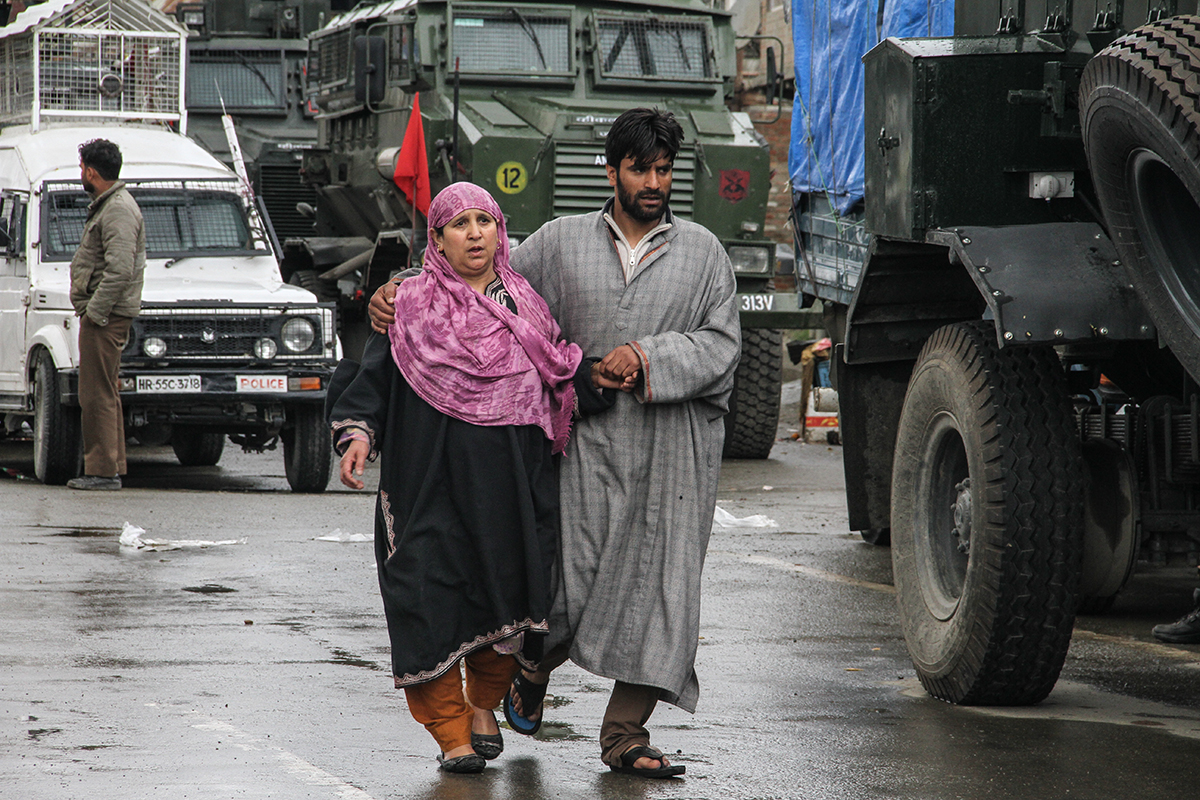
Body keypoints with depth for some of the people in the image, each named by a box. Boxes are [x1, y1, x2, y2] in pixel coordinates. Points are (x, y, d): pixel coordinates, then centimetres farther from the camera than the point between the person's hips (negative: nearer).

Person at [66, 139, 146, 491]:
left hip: (106, 315, -11)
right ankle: (110, 467, 19)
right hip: (100, 313, 11)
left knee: (98, 395, -9)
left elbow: (120, 270, -24)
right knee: (104, 394, 14)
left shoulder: (118, 210, -16)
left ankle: (103, 471, -8)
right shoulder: (106, 205, 18)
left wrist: (94, 312, -22)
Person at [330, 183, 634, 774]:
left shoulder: (527, 305, 13)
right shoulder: (411, 307, 4)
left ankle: (484, 704, 27)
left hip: (512, 483, 3)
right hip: (433, 476, -3)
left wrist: (594, 379, -3)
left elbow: (555, 373, 17)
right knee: (435, 597, -8)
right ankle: (451, 730, 2)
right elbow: (373, 381, 2)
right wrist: (358, 433, -14)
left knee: (508, 590, 3)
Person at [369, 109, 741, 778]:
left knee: (658, 584, -3)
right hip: (590, 439, -1)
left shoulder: (702, 252, 9)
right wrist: (401, 294, -2)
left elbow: (722, 341, 3)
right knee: (576, 579, -7)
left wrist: (650, 356, -11)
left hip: (675, 445, 1)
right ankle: (535, 666, 27)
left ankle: (626, 732, 5)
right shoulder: (562, 243, 8)